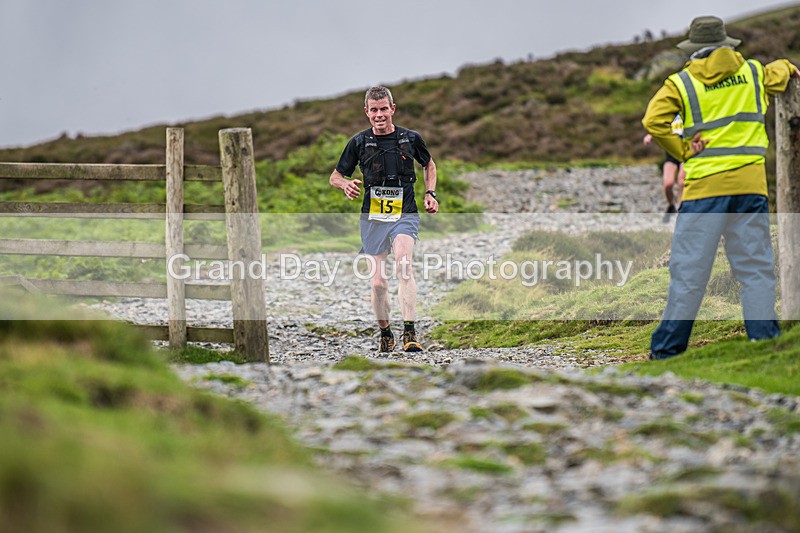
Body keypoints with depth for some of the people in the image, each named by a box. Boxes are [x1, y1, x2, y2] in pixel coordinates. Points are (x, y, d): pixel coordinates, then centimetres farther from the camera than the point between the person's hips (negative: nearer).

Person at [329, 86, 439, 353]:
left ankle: (410, 332, -33)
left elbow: (429, 164, 23)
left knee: (403, 263, -28)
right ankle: (385, 333, 25)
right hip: (373, 219, 2)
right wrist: (345, 183, -11)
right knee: (378, 282, 2)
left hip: (405, 216, -2)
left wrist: (430, 193, 9)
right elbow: (335, 176, 12)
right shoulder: (359, 142, 1)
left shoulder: (411, 138, 2)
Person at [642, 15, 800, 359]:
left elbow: (653, 121, -12)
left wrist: (683, 152, -2)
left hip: (704, 185, -2)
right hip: (751, 183, 2)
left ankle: (667, 347, 1)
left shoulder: (681, 83, 2)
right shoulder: (753, 73, 11)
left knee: (689, 269, -1)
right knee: (756, 266, 6)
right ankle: (764, 337, 1)